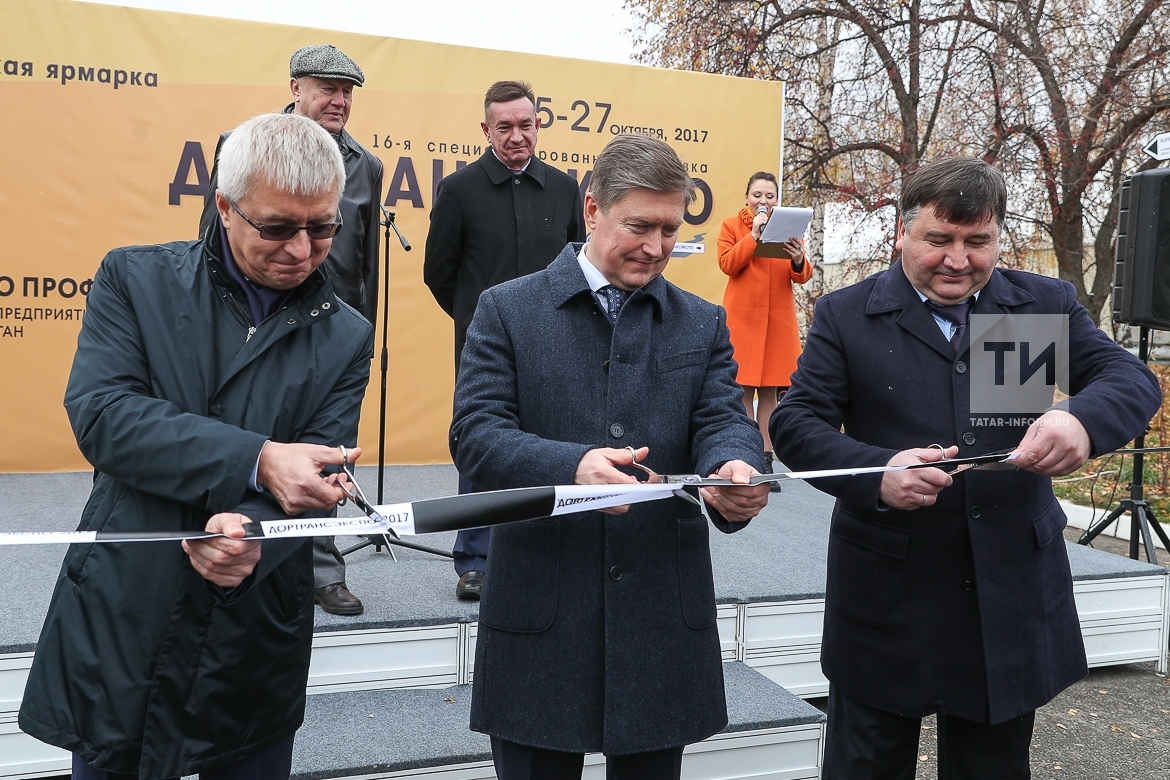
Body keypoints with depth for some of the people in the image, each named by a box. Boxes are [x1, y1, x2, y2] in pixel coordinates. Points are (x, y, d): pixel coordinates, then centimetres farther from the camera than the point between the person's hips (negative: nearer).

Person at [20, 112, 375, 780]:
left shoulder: (345, 338, 0)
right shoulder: (137, 280, -2)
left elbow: (315, 484, -6)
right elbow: (100, 414, -16)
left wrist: (253, 533, -29)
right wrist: (256, 460, -26)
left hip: (255, 647, 1)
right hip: (118, 636, 0)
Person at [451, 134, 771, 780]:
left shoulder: (703, 324, 10)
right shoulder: (508, 310, 0)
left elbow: (723, 419, -1)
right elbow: (475, 433, -9)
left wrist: (733, 471, -27)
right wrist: (571, 466, -29)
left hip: (664, 618, 3)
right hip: (540, 612, -2)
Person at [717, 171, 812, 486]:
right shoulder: (731, 226, 7)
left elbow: (803, 276, 4)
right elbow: (727, 264, -9)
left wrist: (798, 261, -18)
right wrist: (754, 235, -14)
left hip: (778, 318, 2)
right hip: (742, 316, -2)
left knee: (769, 389, 2)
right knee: (743, 388, -3)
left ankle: (765, 460, 5)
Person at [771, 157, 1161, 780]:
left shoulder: (1046, 304, 5)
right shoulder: (845, 316, -1)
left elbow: (1131, 378, -5)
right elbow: (796, 422, -7)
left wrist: (1082, 419, -30)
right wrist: (878, 474, -27)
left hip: (1012, 600, 2)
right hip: (886, 601, -2)